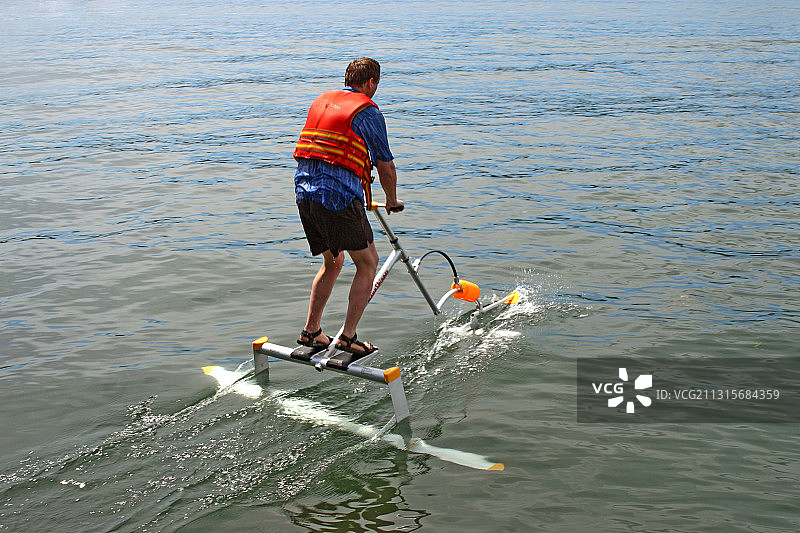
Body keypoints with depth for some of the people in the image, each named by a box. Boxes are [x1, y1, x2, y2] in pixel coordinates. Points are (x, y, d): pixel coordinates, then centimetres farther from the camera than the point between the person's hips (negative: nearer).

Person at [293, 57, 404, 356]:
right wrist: (392, 201, 21)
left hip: (304, 193, 7)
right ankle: (348, 338, 1)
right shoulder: (368, 112, -1)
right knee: (368, 263, 6)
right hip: (340, 196, -7)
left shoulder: (320, 102, 20)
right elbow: (386, 166, 3)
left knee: (333, 261, 23)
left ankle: (311, 331, 21)